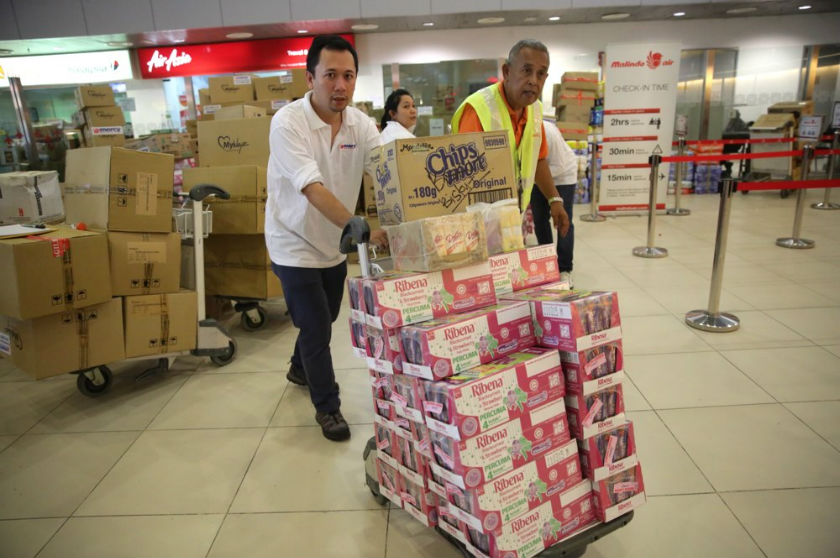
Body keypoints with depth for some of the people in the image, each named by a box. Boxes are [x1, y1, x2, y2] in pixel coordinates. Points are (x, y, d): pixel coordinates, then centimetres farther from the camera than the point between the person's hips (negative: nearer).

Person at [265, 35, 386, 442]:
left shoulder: (360, 124, -6)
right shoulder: (288, 123, -23)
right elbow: (314, 189, -35)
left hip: (334, 242, 6)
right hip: (295, 244, -6)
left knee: (323, 319, 22)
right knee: (316, 328, -2)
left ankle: (300, 369, 52)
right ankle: (327, 407, 21)